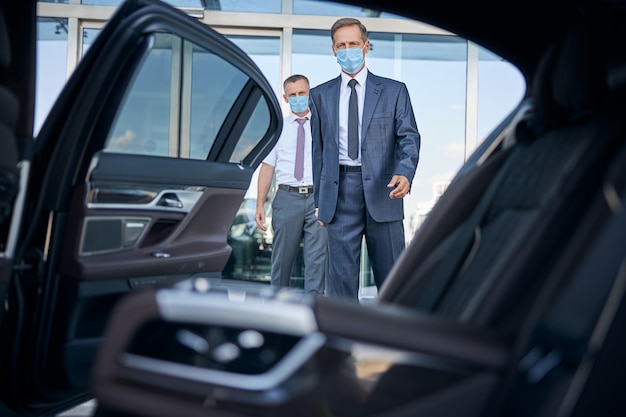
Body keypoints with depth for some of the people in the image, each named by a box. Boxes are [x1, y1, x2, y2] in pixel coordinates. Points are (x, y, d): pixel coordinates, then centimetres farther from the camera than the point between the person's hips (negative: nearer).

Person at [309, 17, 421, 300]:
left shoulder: (394, 91, 7)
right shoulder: (320, 95, 12)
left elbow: (409, 137, -1)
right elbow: (318, 148, 13)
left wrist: (405, 172, -22)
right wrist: (319, 200, 10)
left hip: (382, 192, -1)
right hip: (340, 192, 1)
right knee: (342, 276, 3)